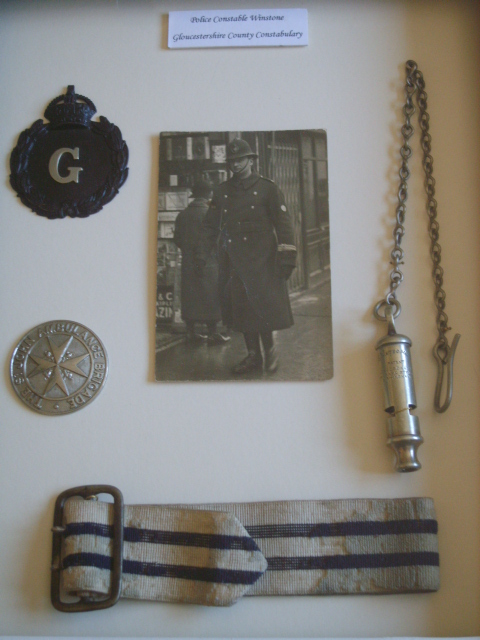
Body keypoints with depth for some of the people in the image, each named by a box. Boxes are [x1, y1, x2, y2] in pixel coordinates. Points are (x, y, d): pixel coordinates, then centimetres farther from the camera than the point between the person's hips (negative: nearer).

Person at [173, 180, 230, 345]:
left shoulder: (182, 214, 7)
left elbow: (177, 239, 10)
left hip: (188, 262, 5)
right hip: (208, 261, -5)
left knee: (190, 296, 9)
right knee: (210, 297, 0)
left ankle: (191, 332, 13)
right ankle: (212, 333, 3)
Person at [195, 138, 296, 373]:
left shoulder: (267, 188, 3)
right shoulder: (221, 191, 13)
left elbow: (283, 222, -1)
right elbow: (210, 225, 16)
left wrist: (286, 257, -8)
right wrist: (202, 252, 7)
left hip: (261, 260, -4)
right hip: (232, 261, 4)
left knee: (262, 304, -7)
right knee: (240, 307, 4)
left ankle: (269, 349, 13)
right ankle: (253, 356, 15)